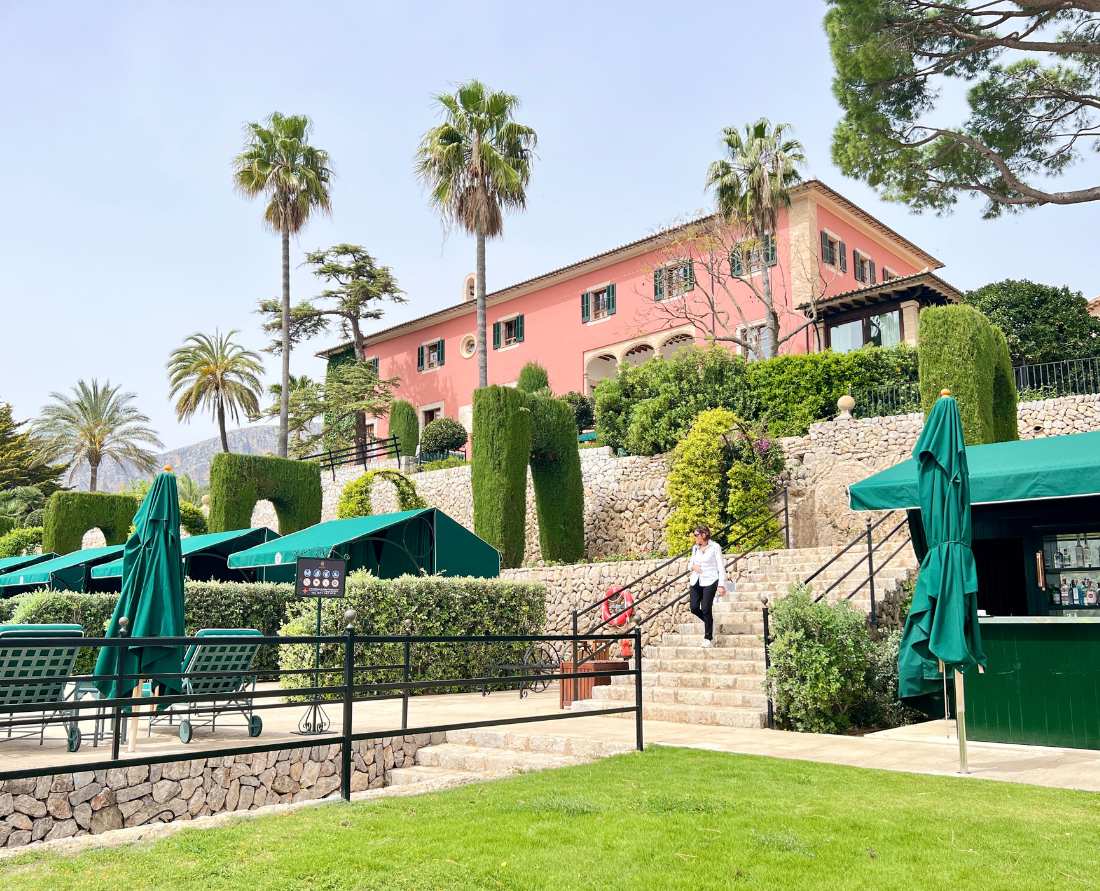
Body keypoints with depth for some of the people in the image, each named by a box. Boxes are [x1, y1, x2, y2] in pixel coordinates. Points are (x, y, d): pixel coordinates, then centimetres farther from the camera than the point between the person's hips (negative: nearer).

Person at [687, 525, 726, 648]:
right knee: (694, 608, -3)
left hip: (709, 582, -5)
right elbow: (691, 562, 23)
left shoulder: (715, 547, -5)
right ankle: (708, 622, 26)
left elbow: (721, 567, -5)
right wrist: (693, 566, -2)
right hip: (696, 581, 5)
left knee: (706, 609, -9)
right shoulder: (695, 548, 12)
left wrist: (721, 585, -11)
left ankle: (708, 638, 3)